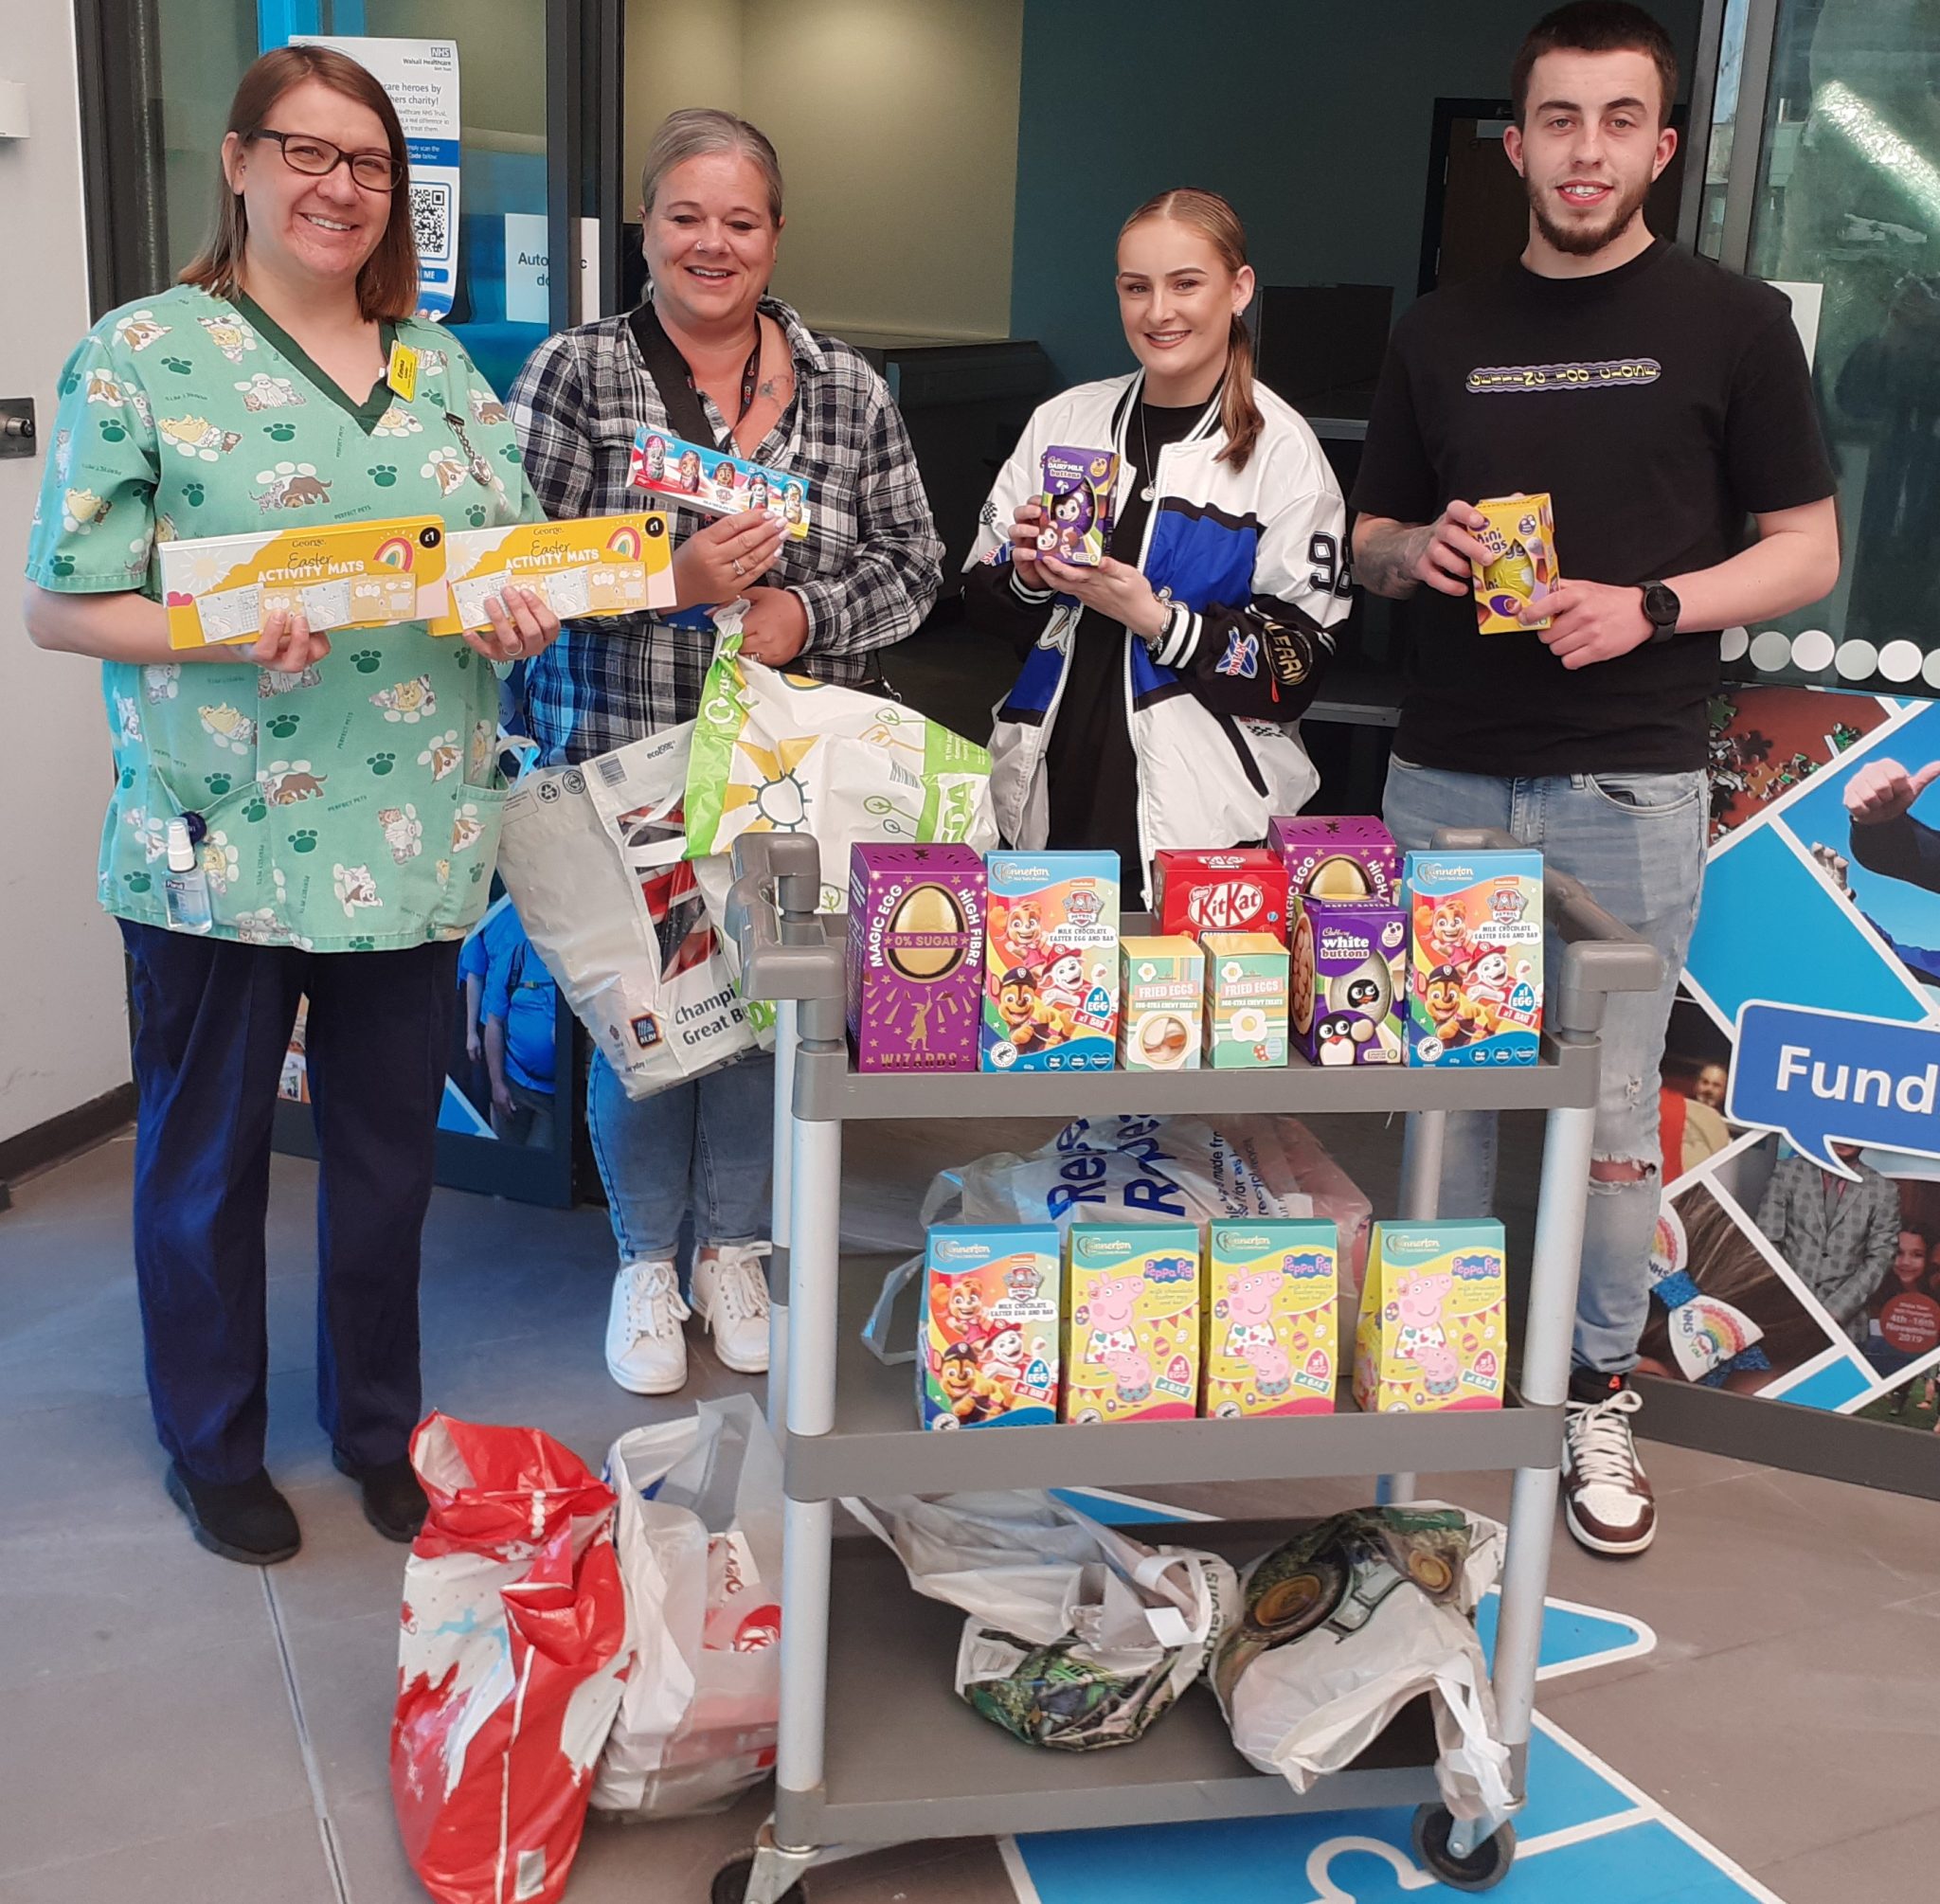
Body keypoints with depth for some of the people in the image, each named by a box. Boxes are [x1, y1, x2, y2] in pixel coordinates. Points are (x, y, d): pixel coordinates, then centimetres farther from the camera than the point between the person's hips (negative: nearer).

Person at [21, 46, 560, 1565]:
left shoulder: (440, 362, 10)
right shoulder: (141, 355, -5)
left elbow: (522, 550, 13)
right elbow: (63, 603, -7)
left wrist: (525, 610, -10)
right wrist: (225, 636, -25)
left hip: (414, 842, 4)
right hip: (220, 848, -4)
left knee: (389, 1150, 16)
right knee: (206, 1160, 12)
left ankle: (379, 1422, 37)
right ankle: (214, 1448, 33)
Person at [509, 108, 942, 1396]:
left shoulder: (849, 389, 5)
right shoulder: (576, 373, -2)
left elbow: (912, 567, 7)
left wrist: (810, 615, -12)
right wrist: (669, 581, -21)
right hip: (623, 760, -2)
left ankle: (733, 1247, 32)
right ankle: (648, 1258, 28)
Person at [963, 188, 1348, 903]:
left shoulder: (1281, 450, -5)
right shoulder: (1063, 420, 8)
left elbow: (1298, 663, -8)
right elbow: (980, 601, 13)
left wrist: (1155, 618, -18)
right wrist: (1025, 576, -8)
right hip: (1050, 801, 4)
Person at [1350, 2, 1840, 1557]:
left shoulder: (1730, 324, 1)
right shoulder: (1441, 334, 11)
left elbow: (1807, 550, 1)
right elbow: (1368, 540, 16)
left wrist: (1651, 606, -15)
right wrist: (1418, 547, -7)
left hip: (1628, 785, -3)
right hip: (1444, 780, 3)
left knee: (1611, 1108, 1)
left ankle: (1601, 1394, 15)